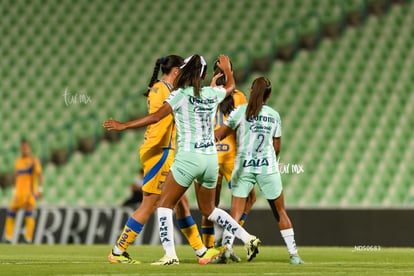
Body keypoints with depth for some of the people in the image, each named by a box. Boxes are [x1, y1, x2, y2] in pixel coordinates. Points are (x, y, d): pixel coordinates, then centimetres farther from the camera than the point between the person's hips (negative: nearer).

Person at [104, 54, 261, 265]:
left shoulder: (180, 94, -8)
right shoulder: (212, 94, 8)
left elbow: (155, 117, -16)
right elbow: (230, 86, 30)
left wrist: (123, 126, -11)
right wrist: (227, 70, 51)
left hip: (188, 157, -6)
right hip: (210, 159, 6)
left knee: (164, 205, 3)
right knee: (208, 209, 23)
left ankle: (170, 254, -10)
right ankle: (248, 239, 16)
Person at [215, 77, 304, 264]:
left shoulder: (241, 111, 0)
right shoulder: (274, 115, 7)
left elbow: (218, 135, -1)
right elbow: (277, 147, 14)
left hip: (243, 166, -1)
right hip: (268, 166, 1)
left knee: (236, 211, -3)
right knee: (280, 211, 12)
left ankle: (226, 248, -22)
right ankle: (293, 254, 13)